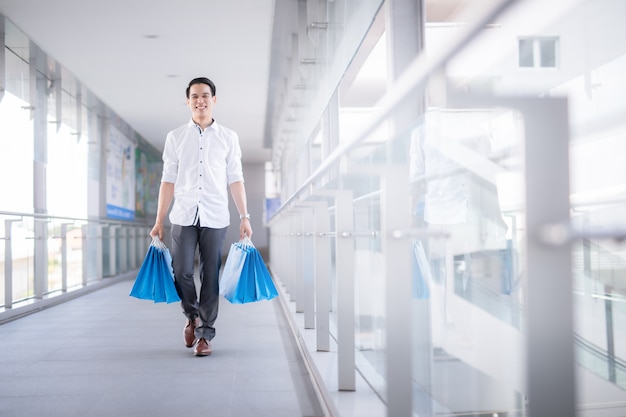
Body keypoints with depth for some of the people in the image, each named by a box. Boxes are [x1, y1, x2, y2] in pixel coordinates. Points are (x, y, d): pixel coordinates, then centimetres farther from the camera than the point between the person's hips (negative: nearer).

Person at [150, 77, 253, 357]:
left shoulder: (228, 137, 8)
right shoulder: (175, 137, 9)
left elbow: (235, 180, 7)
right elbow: (168, 181, 8)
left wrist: (244, 217, -1)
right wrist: (159, 222, 4)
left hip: (215, 218, 0)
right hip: (183, 217, 0)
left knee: (211, 276, 1)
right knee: (181, 272, -6)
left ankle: (205, 334, 12)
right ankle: (192, 316, 22)